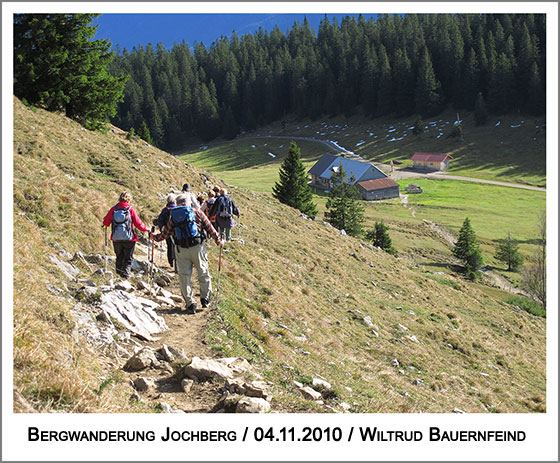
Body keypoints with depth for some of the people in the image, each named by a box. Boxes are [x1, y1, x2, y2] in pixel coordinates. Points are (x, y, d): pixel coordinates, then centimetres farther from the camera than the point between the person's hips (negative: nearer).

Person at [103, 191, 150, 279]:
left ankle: (119, 271, 26)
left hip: (116, 238, 3)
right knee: (128, 259, 6)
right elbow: (138, 224, -5)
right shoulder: (130, 209, -7)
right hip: (129, 239, -3)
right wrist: (147, 229, 11)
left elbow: (105, 222, 6)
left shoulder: (113, 209, 0)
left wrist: (106, 224, 30)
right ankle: (126, 273, -11)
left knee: (119, 257, 20)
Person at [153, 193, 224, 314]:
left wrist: (155, 237, 28)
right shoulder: (197, 213, 2)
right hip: (198, 246, -1)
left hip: (181, 250, 1)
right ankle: (205, 299, 19)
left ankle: (190, 304, 6)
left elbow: (165, 233, 9)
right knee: (203, 273, 14)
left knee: (184, 276, 8)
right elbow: (209, 228, 3)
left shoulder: (173, 216, 6)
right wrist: (218, 240, 14)